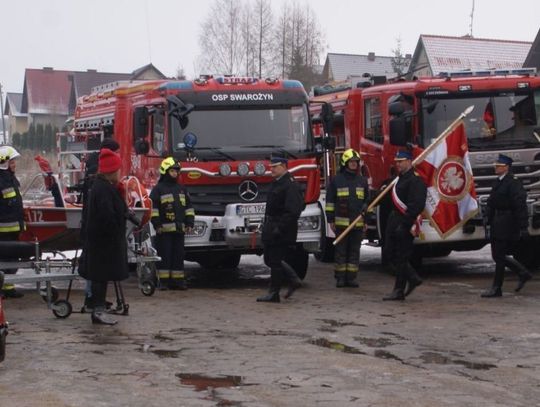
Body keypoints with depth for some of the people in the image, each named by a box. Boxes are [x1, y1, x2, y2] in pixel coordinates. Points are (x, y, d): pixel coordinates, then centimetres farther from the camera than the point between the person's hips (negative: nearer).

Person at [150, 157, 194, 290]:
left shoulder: (182, 189, 16)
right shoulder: (158, 189, -1)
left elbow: (188, 207, 18)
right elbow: (153, 208, -6)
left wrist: (190, 223, 10)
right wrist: (156, 224, -13)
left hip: (179, 229, 5)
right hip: (164, 229, -5)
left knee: (178, 255, 5)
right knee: (165, 255, -4)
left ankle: (177, 280, 9)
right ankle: (164, 281, -2)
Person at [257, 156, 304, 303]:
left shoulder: (290, 185, -16)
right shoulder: (276, 183, 15)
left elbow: (292, 211, -23)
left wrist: (280, 228, -25)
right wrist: (266, 226, 17)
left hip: (282, 231, -10)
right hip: (271, 230, 10)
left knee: (275, 261, -4)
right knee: (269, 259, 13)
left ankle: (273, 293, 3)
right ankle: (293, 280, 22)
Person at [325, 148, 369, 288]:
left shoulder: (362, 180, 12)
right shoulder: (336, 180, 1)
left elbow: (367, 200, 18)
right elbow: (330, 201, 2)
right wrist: (330, 220, -3)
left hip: (358, 223, 3)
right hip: (341, 222, -3)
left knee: (354, 250, 4)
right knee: (341, 250, 0)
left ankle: (351, 277, 9)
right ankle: (340, 278, 4)